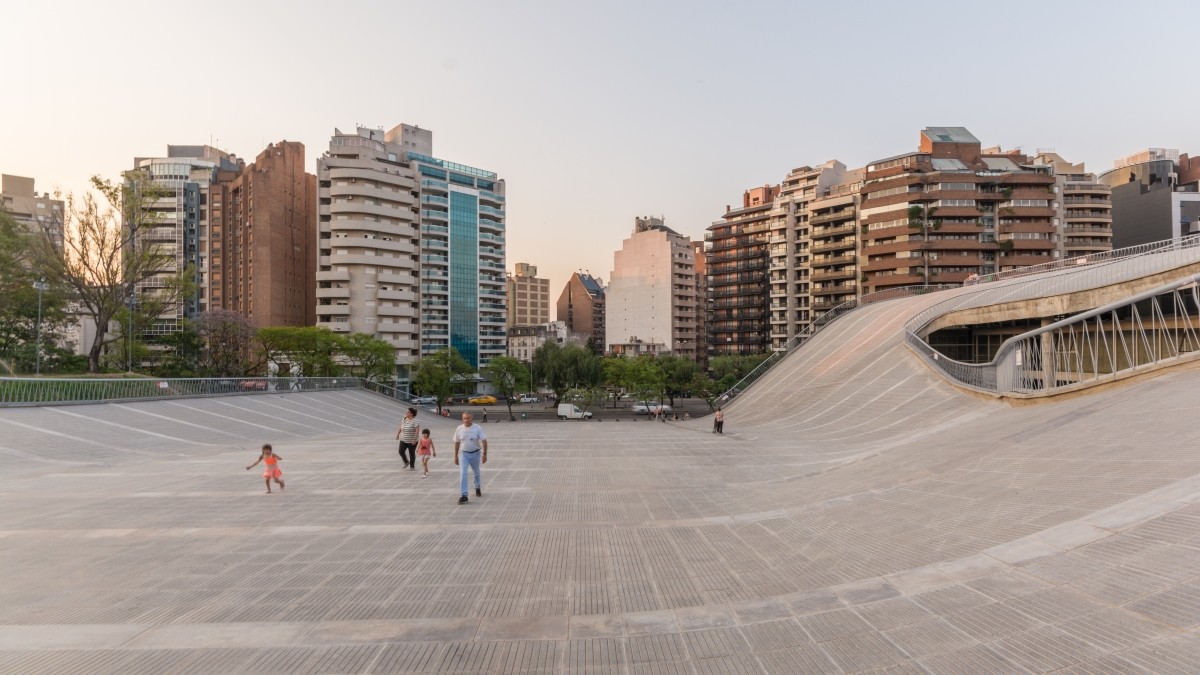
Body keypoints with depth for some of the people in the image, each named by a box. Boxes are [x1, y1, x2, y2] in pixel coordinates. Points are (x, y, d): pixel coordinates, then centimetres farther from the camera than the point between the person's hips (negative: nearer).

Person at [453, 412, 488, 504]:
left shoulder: (477, 428, -12)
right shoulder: (459, 429, -6)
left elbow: (484, 441, -12)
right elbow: (457, 443, 4)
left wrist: (484, 454, -18)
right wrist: (455, 456, 6)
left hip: (475, 453, 0)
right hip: (464, 454, 0)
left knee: (476, 472, 19)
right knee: (462, 474, -14)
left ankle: (477, 488, 44)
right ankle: (464, 495, -14)